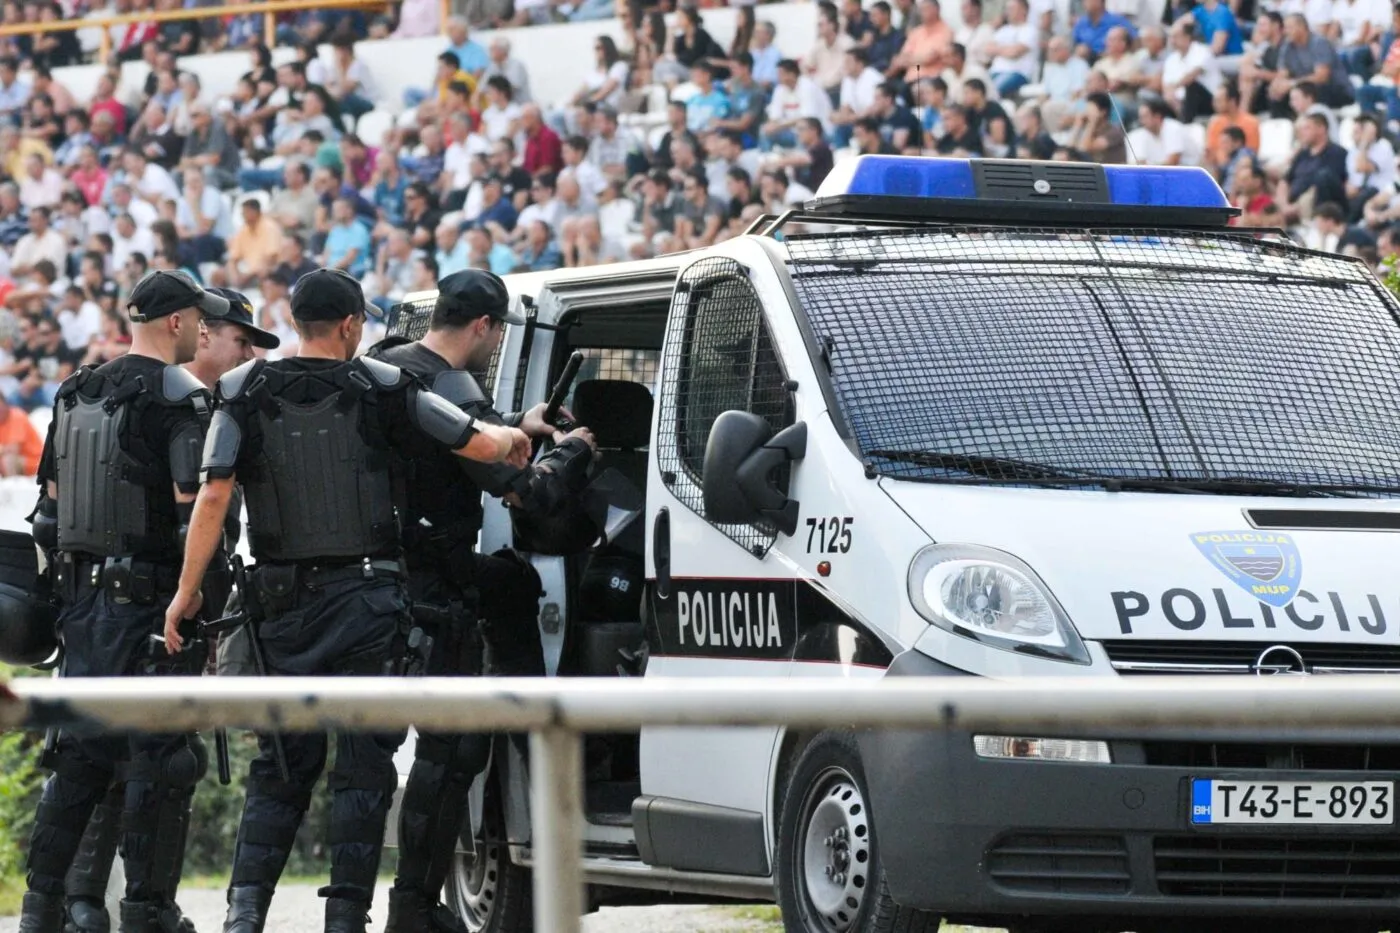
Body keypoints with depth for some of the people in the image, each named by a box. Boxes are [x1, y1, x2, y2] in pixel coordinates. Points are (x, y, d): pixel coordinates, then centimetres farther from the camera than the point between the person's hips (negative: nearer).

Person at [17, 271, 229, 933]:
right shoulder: (180, 401, -11)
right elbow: (195, 515, -17)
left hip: (83, 599, 7)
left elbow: (49, 508, 16)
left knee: (80, 752, 13)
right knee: (159, 758, -2)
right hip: (149, 602, -7)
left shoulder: (76, 397, 12)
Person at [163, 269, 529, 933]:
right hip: (366, 602, -3)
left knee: (282, 760, 11)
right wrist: (518, 440, 22)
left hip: (284, 599, 3)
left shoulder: (246, 394, 2)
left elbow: (213, 494, -8)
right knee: (363, 765, 1)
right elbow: (480, 444, -1)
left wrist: (187, 592, -3)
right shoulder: (380, 389, -2)